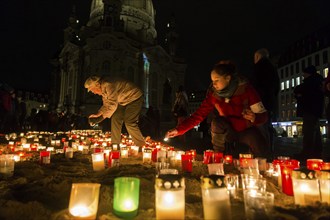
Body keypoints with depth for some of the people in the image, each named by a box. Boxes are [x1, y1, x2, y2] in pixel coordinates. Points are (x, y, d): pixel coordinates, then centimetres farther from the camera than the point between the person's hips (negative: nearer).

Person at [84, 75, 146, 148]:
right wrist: (97, 114, -2)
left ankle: (141, 146, -3)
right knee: (115, 119, 1)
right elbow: (106, 105, 10)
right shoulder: (103, 89, 4)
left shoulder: (108, 85, -28)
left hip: (134, 98, -10)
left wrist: (102, 117, -23)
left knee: (129, 123, -17)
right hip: (124, 101, 10)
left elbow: (113, 105, -30)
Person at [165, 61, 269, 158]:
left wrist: (254, 118, -42)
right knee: (217, 122, -30)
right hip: (229, 131, 2)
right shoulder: (213, 93, -15)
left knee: (260, 153, -28)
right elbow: (199, 114, -16)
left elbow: (263, 115, -17)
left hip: (247, 130, -1)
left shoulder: (246, 89, -22)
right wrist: (178, 130, -26)